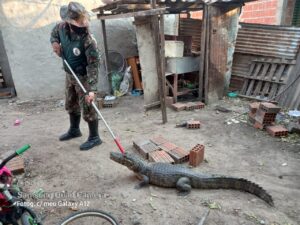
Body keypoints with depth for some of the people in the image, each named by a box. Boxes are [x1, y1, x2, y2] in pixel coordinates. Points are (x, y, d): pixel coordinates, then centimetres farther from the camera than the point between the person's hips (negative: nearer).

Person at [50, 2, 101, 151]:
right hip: (69, 75, 8)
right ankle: (74, 130, 41)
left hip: (83, 77, -7)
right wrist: (55, 42, -5)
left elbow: (93, 65, -29)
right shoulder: (62, 27, -8)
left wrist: (92, 89, -35)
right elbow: (54, 32, 18)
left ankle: (94, 137, 12)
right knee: (71, 104, 20)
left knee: (88, 108, -3)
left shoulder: (88, 41, -28)